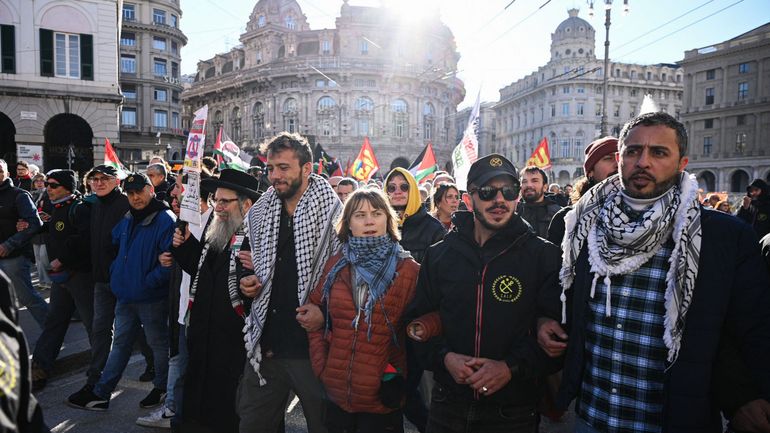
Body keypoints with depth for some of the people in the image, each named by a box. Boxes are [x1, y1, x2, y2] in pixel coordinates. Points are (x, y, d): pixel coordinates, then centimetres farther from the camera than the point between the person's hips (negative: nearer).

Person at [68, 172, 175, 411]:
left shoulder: (165, 220, -16)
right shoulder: (127, 219, 11)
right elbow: (113, 245, 27)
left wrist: (149, 282, -21)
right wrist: (116, 273, 14)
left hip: (152, 298, -8)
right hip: (125, 296, 8)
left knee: (158, 344, 9)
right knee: (120, 344, 17)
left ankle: (162, 387, 27)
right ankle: (100, 394, 25)